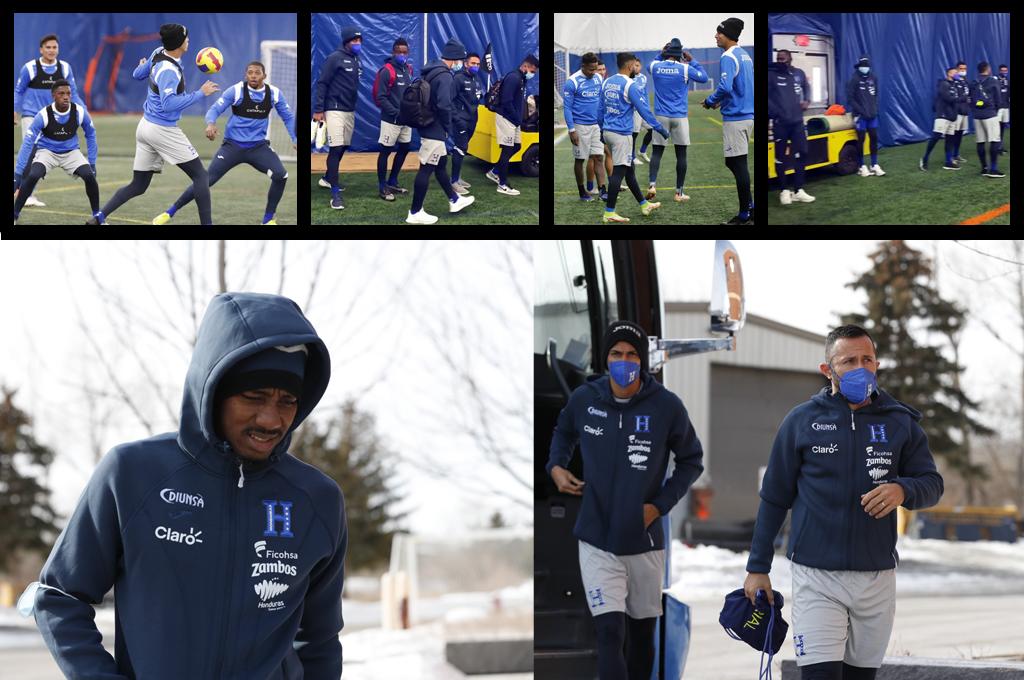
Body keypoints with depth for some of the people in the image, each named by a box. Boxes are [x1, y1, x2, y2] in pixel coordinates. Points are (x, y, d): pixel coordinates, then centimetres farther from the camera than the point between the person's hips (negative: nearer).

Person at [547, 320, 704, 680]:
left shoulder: (667, 406, -9)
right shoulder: (584, 399, -5)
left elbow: (691, 461, 5)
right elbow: (564, 432, 19)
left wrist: (661, 504, -6)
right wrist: (556, 465, 1)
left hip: (645, 541, 1)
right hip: (597, 541, -1)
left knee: (642, 634, 14)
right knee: (609, 633, -13)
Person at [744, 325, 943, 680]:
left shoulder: (900, 422, 4)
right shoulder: (801, 421, 0)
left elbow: (932, 483, 5)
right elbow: (774, 498, 6)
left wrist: (903, 490, -18)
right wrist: (758, 567, 5)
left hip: (877, 576, 3)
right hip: (816, 575, -2)